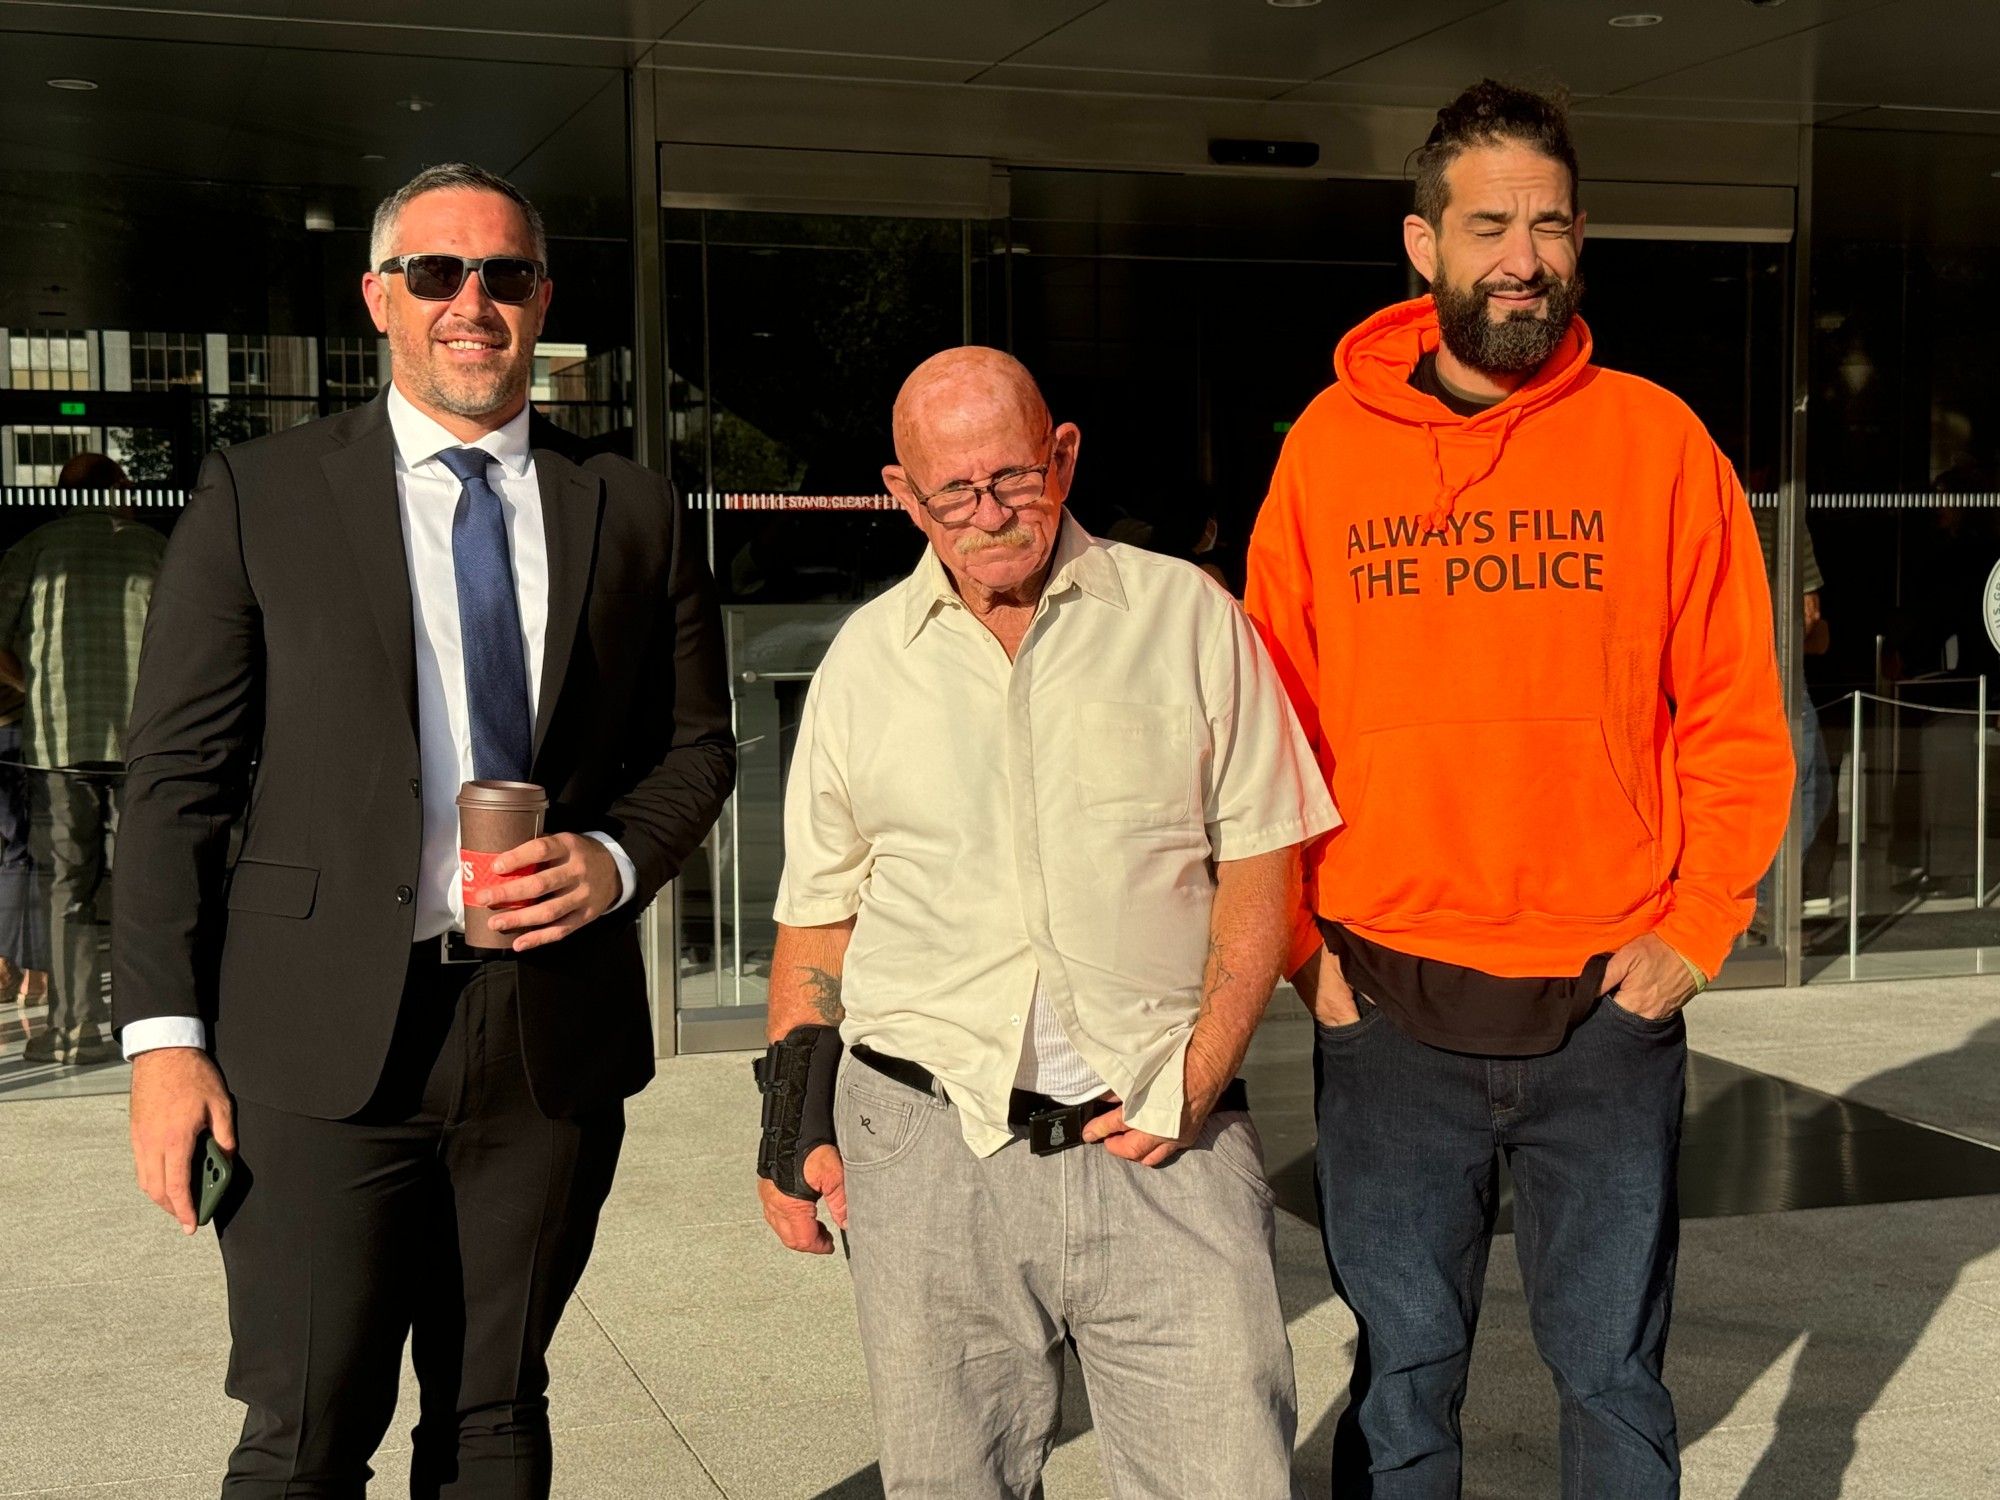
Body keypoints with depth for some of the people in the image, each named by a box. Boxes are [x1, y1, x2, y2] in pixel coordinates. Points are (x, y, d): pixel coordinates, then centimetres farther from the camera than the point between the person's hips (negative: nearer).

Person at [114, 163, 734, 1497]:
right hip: (324, 1040, -2)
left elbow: (698, 743, 15)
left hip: (556, 1033, 3)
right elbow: (179, 775, 0)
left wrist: (619, 861, -6)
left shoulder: (631, 510, 9)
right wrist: (165, 1034, -7)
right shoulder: (259, 495, 3)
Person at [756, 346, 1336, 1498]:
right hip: (929, 1142, 2)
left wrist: (1199, 1076, -6)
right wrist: (797, 1118, 8)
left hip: (1164, 1139, -1)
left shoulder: (1189, 618, 4)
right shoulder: (866, 660, 9)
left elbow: (1260, 863, 4)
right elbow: (821, 908, 15)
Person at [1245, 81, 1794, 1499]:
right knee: (1402, 1376, 11)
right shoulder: (1330, 445, 2)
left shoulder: (1657, 440, 0)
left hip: (1612, 1007, 0)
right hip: (1389, 1008, 1)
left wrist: (1698, 926, -5)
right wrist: (1299, 938, -1)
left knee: (1614, 1370, 11)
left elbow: (1738, 720, 3)